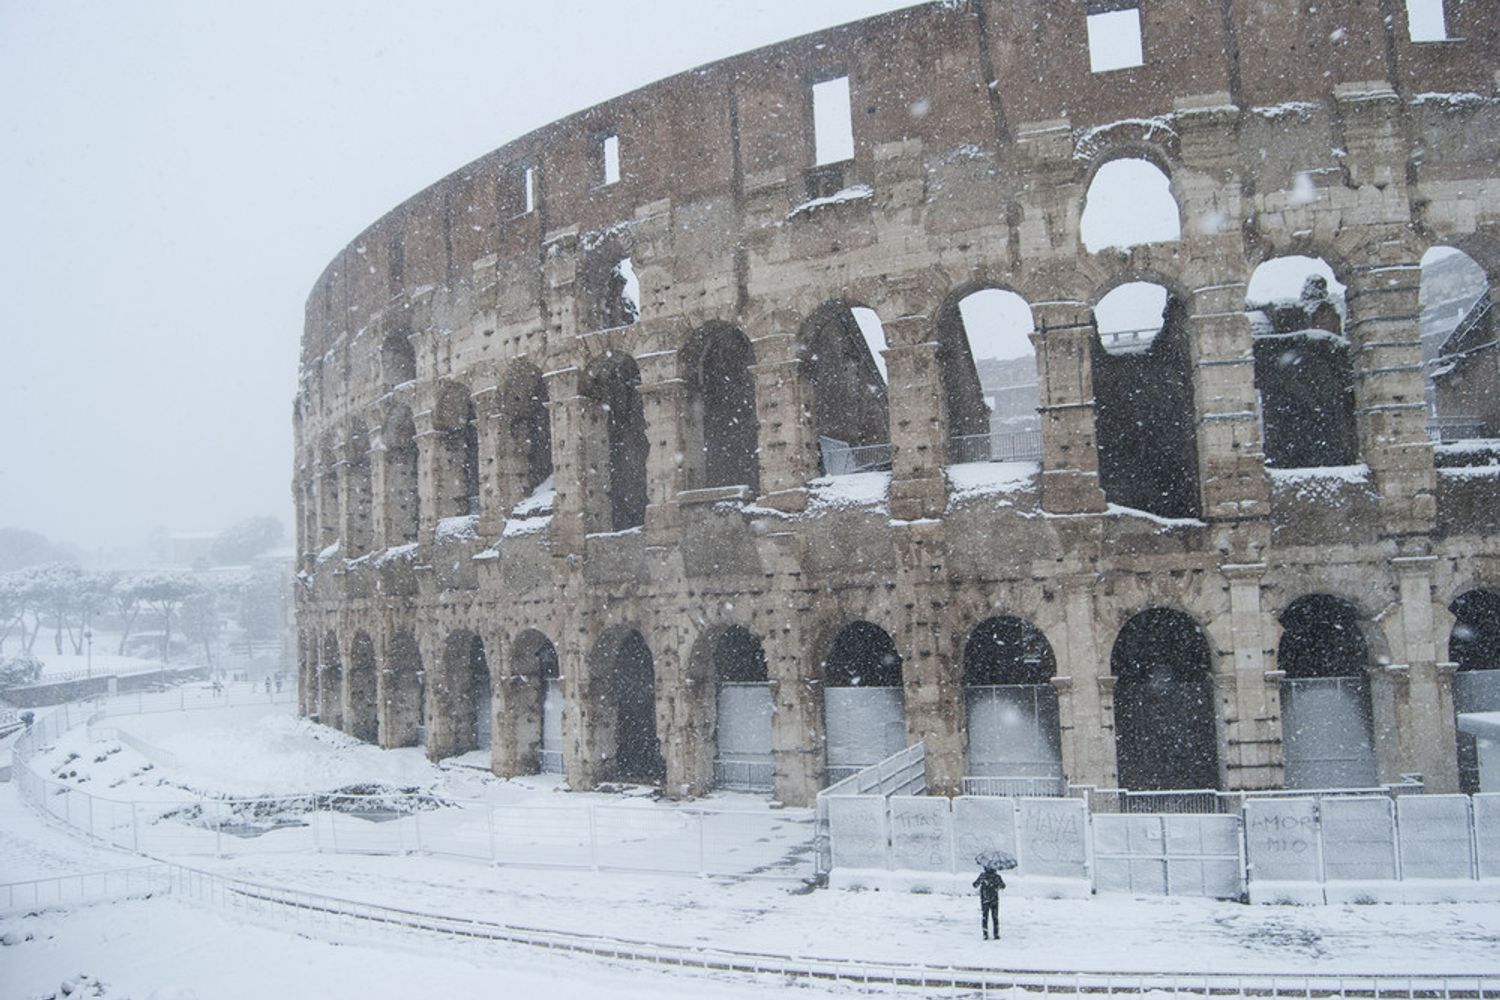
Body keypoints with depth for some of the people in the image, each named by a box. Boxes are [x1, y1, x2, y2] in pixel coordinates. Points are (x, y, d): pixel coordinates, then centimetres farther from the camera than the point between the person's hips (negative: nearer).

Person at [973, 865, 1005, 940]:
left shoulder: (982, 875, -9)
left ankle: (985, 935, 4)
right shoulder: (997, 876, -8)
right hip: (994, 900, 0)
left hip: (984, 900, 0)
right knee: (995, 917, 10)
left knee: (984, 918, 7)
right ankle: (996, 935, 9)